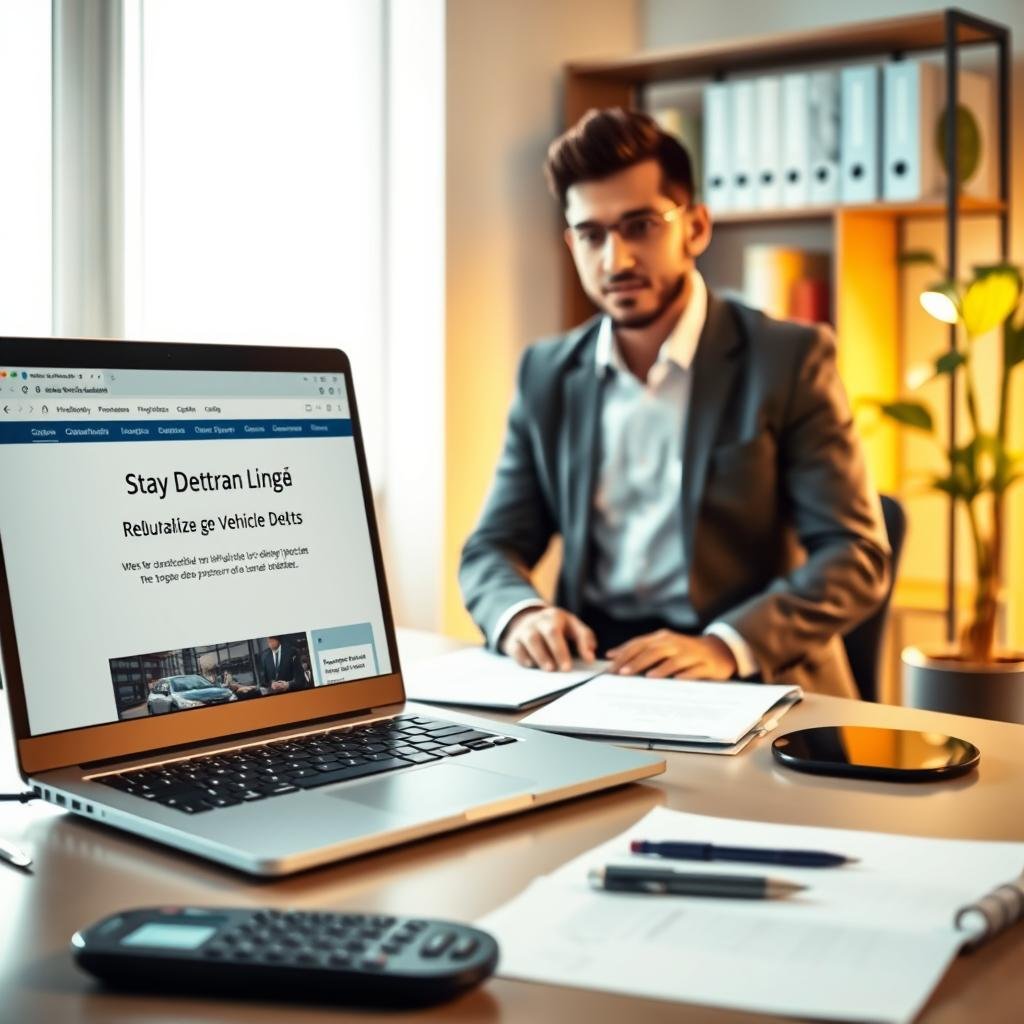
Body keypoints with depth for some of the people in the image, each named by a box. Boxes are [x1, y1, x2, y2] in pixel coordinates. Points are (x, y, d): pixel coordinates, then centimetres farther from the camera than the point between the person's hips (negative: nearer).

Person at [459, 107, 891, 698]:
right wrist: (521, 614, -14)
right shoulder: (547, 375, 10)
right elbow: (492, 548, 10)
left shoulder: (790, 361, -2)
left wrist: (725, 646, -24)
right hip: (591, 679, 3)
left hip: (756, 685, -3)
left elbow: (857, 556, -7)